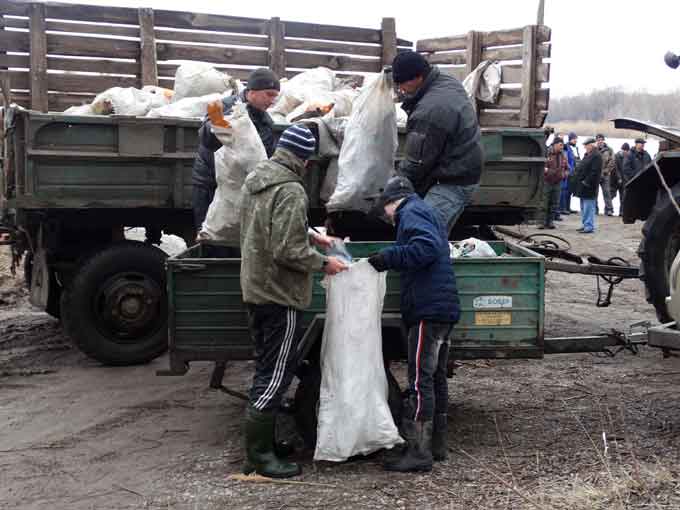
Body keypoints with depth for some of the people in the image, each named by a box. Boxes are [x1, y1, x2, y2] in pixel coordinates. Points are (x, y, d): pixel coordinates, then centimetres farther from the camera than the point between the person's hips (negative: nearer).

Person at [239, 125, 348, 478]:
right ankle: (259, 457, 3)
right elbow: (288, 251, -25)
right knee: (275, 376, -2)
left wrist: (310, 237, 19)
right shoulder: (291, 191, -20)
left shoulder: (255, 179, 10)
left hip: (254, 289, 10)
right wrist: (323, 263, -11)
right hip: (279, 295, -10)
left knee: (265, 370, 18)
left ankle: (258, 449, 25)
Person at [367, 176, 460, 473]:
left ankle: (418, 451, -9)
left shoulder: (410, 212, -5)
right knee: (436, 377, 15)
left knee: (421, 379, -9)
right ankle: (436, 445, 22)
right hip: (444, 308, 10)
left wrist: (389, 257, -18)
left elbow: (427, 247, -22)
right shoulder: (427, 212, 26)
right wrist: (390, 260, 17)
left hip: (428, 310, -10)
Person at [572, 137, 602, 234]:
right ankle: (586, 225, 23)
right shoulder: (588, 155, 17)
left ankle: (589, 227, -6)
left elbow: (595, 172, -21)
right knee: (584, 208, 16)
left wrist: (587, 182, -20)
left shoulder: (596, 156, -14)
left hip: (589, 188, -11)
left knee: (588, 207, -8)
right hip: (583, 187, 11)